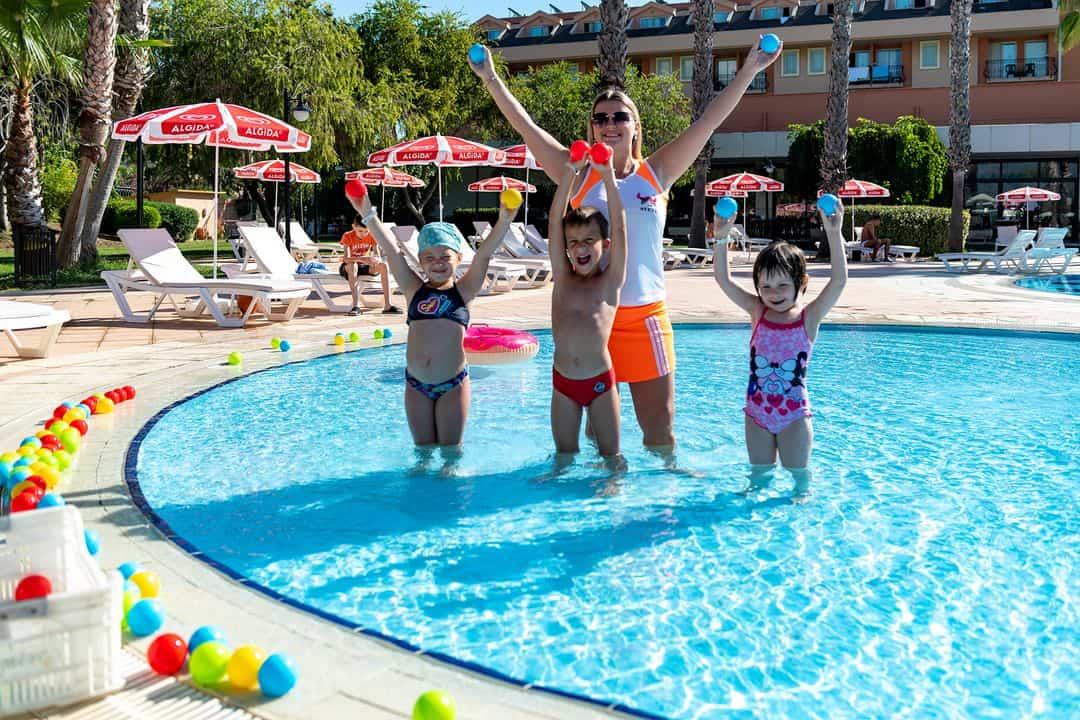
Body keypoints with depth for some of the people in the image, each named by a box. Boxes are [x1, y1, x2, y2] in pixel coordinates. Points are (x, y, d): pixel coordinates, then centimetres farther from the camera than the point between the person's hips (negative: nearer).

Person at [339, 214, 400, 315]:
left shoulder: (371, 236, -7)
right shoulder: (347, 236, -17)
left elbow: (377, 255, -13)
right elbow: (346, 258, -29)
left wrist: (375, 260, -39)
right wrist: (361, 259, -47)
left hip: (365, 266, 3)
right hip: (348, 267, -3)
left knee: (383, 266, -24)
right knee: (352, 265, -39)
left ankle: (387, 305, -28)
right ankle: (356, 305, -44)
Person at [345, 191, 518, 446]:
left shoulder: (462, 291, -2)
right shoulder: (414, 290, 2)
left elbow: (484, 255, -15)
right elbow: (391, 251, -6)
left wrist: (503, 221, -28)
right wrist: (368, 215, -15)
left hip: (453, 384, -2)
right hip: (416, 385, 2)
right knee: (423, 449, 14)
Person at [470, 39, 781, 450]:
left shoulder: (656, 174, 6)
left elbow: (708, 122, 3)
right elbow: (526, 126, 0)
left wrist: (749, 71, 1)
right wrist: (491, 80, -4)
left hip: (646, 315, 1)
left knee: (659, 427, 8)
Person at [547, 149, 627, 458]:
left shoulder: (611, 281, -1)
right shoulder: (563, 278, 4)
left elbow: (619, 227, -10)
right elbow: (555, 221, -3)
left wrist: (608, 175, -15)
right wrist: (570, 171, -11)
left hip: (600, 380, -2)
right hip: (563, 381, 2)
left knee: (610, 454, 7)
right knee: (564, 454, 13)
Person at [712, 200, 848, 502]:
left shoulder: (809, 316, -11)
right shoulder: (758, 312, -4)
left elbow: (839, 280, -24)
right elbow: (723, 279, -11)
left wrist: (834, 235, -35)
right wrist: (721, 238, -24)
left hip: (794, 411, -2)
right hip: (757, 410, 2)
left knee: (798, 472, 12)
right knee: (759, 472, 17)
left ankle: (803, 494, 33)